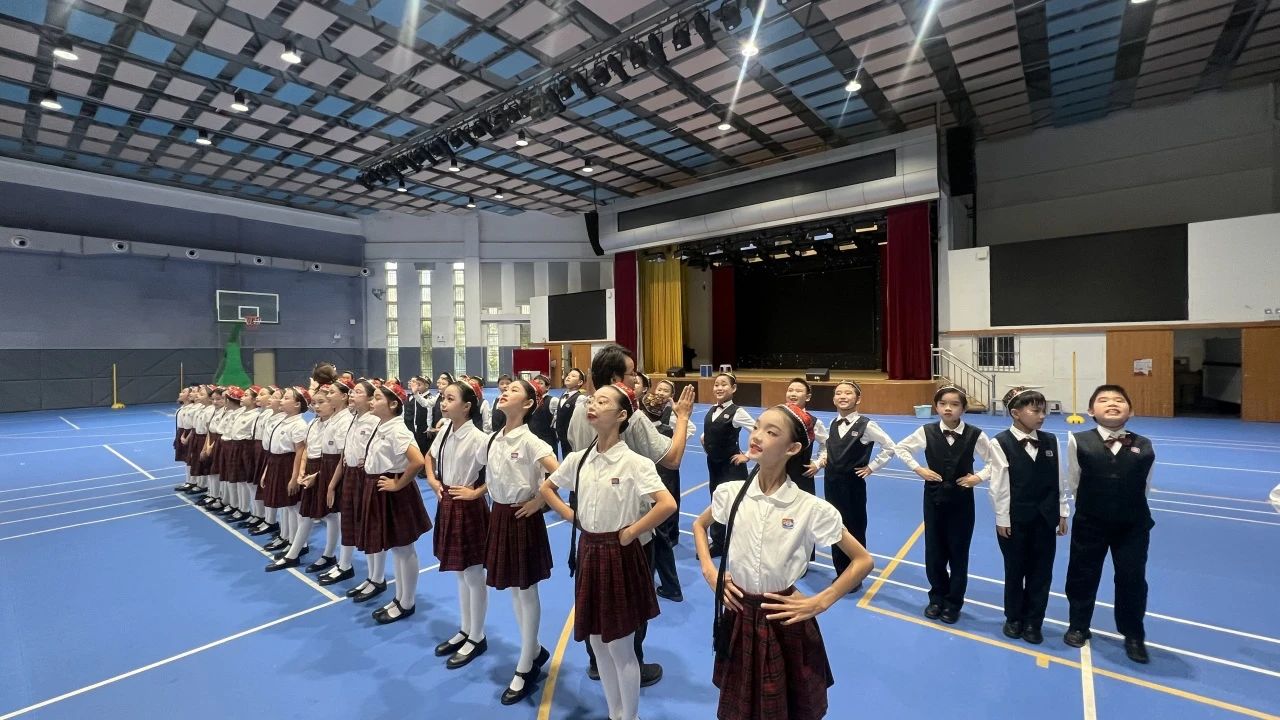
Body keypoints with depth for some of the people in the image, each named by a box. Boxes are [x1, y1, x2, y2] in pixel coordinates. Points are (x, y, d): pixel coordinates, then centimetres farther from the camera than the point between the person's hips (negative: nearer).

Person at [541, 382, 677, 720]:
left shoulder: (635, 462, -18)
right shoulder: (578, 459, -1)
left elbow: (667, 504, -28)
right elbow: (547, 488, 16)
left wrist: (631, 532, -18)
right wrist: (570, 515, 3)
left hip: (619, 555, -6)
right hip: (588, 553, 6)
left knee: (619, 646, 8)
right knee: (597, 642, 19)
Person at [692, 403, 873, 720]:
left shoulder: (811, 508, -18)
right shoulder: (730, 493, -10)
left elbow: (863, 561, -7)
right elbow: (699, 526, 11)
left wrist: (820, 602, -11)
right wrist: (709, 571, -1)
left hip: (784, 620, -2)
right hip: (738, 616, 3)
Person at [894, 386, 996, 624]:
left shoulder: (975, 435, -11)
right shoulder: (927, 432, -7)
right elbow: (900, 448, 5)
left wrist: (979, 477, -10)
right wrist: (918, 469, -3)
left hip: (961, 501, -1)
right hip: (934, 499, 1)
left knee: (958, 553, 10)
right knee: (934, 551, 10)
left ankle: (953, 602, 28)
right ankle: (937, 598, 30)